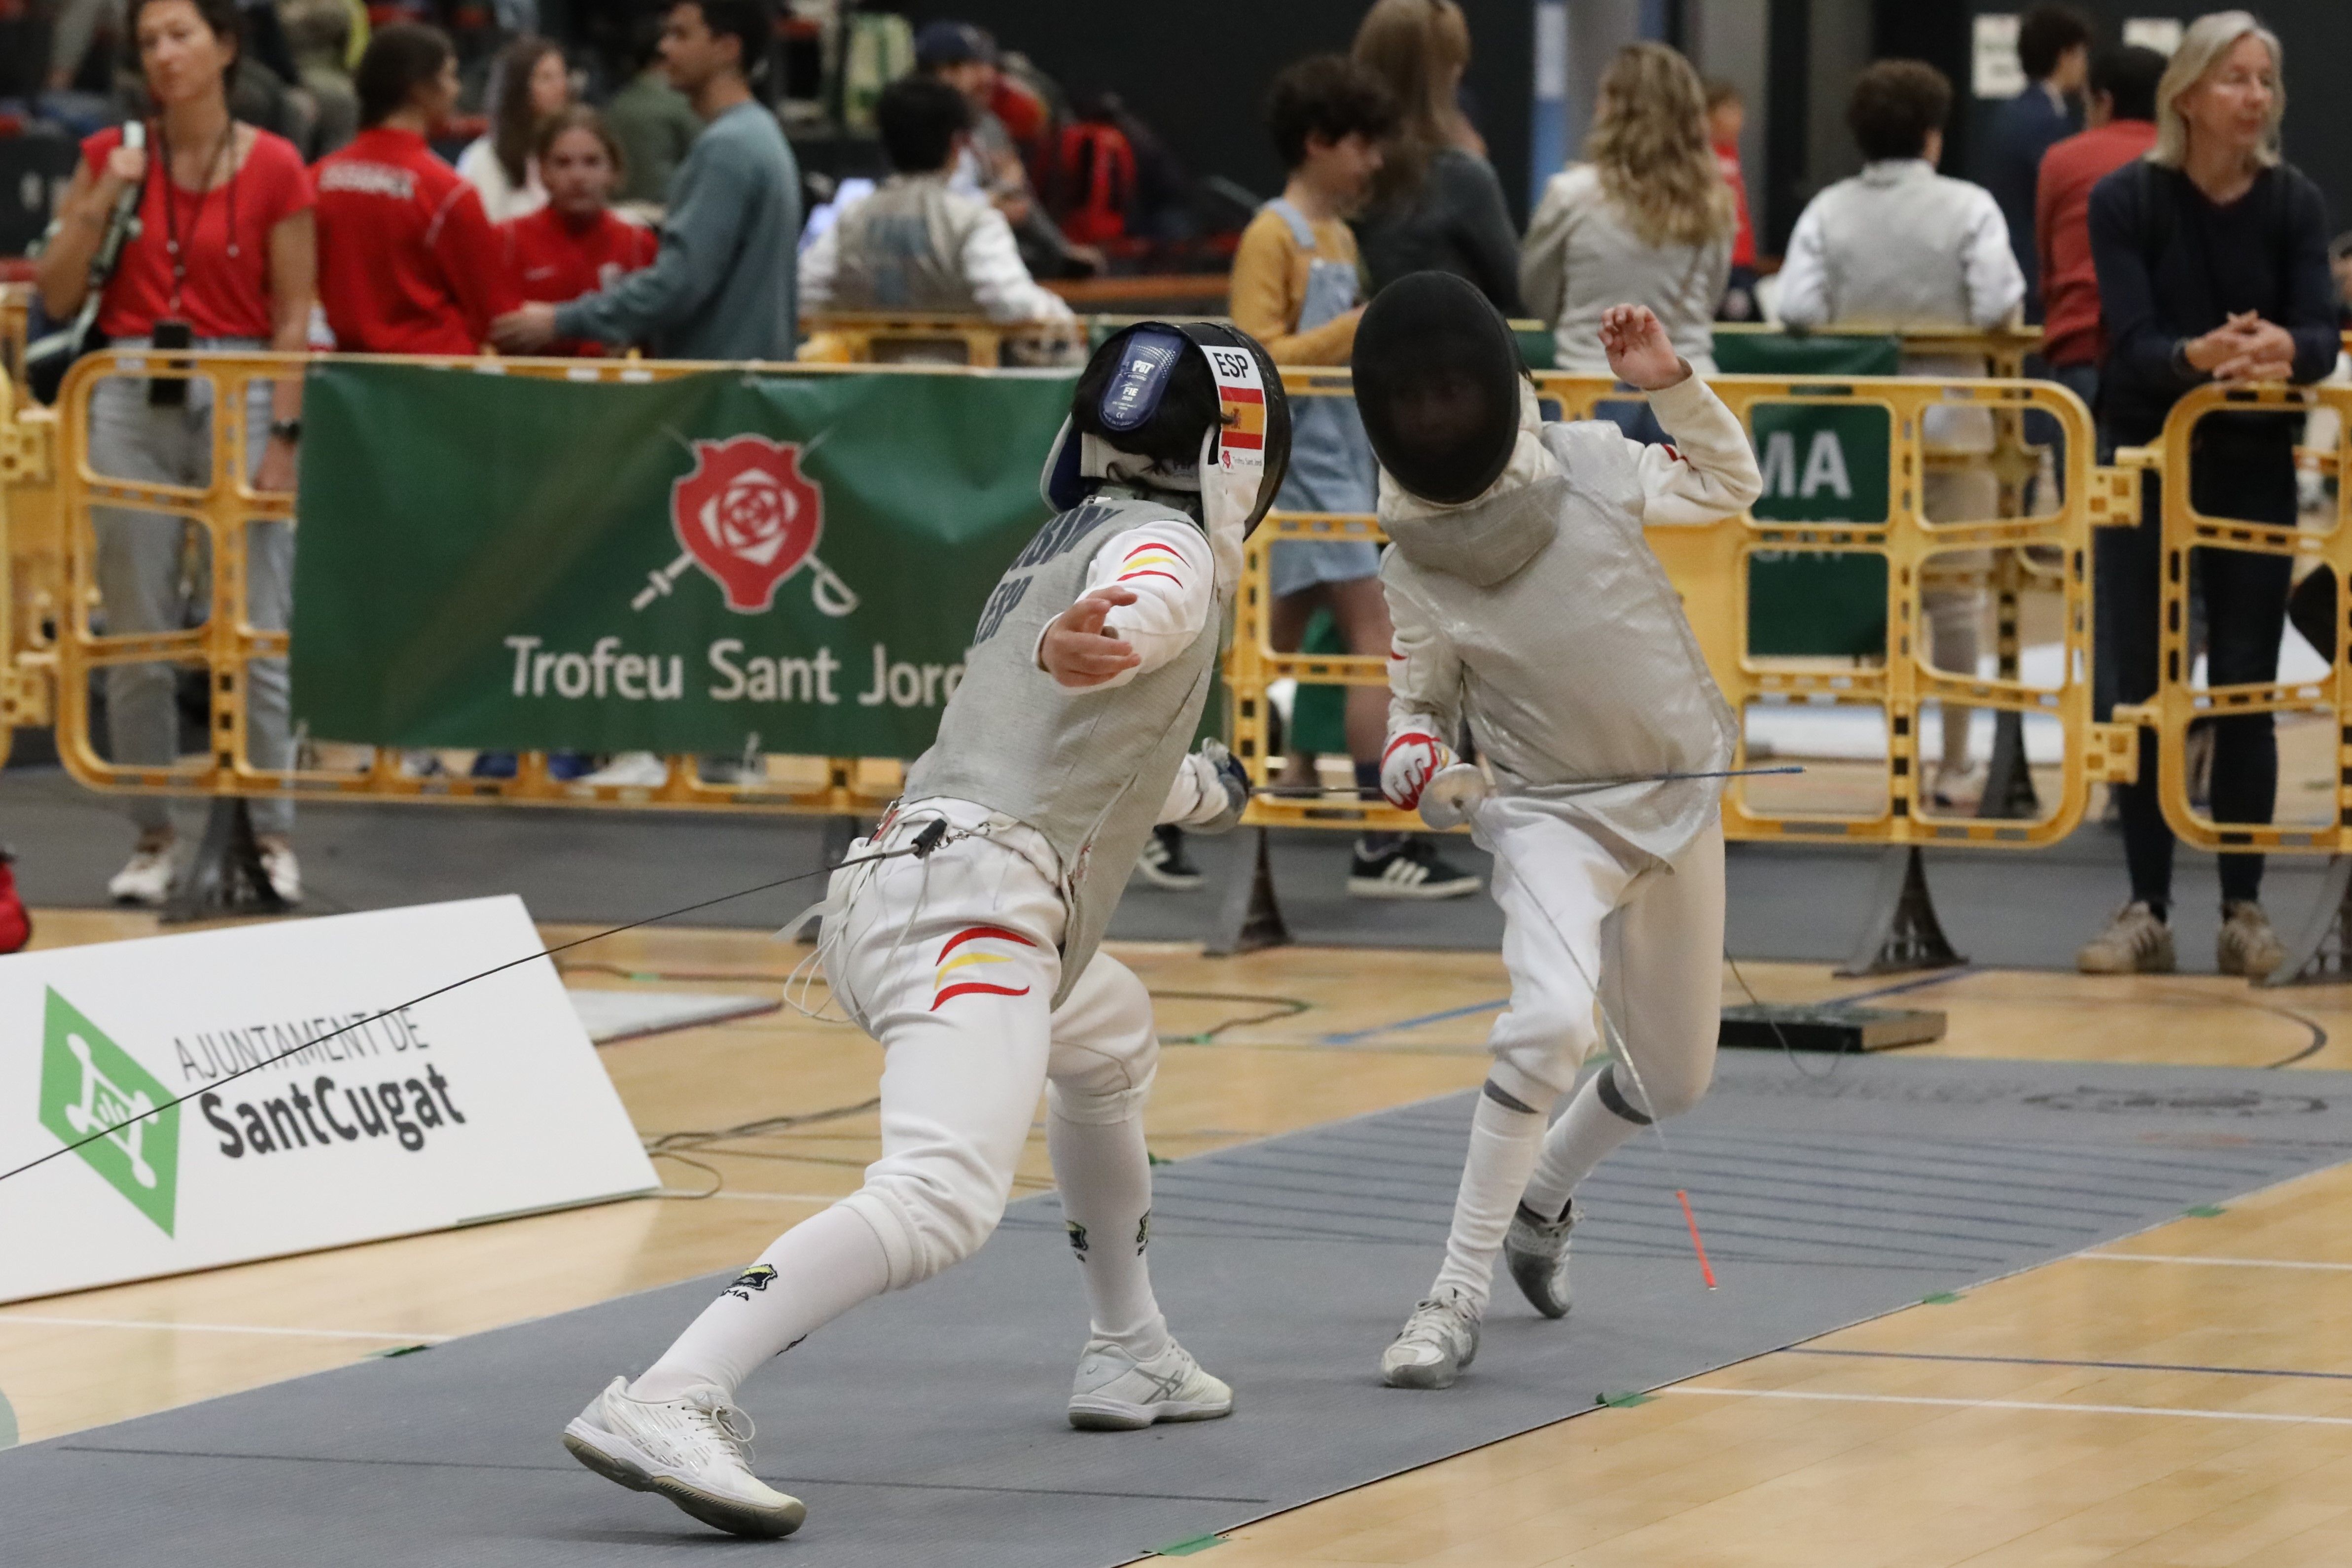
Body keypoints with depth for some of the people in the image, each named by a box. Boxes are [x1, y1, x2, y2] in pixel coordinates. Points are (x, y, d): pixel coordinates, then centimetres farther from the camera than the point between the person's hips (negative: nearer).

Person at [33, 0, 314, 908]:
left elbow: (293, 319, -1)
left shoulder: (274, 168, -1)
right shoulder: (110, 157, 6)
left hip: (240, 394, -2)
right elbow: (57, 298, 6)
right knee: (136, 636, 3)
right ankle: (153, 838, 11)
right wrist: (101, 203, -7)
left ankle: (269, 837, 4)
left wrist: (283, 438, -8)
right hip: (132, 396, 2)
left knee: (253, 635, -4)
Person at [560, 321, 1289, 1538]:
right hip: (975, 901, -10)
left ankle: (1128, 1356, 42)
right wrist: (1087, 646, -48)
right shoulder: (1169, 549, 3)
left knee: (1110, 1041, 38)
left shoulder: (1070, 545, 30)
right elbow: (1139, 608, -24)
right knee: (939, 1202, -29)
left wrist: (1201, 787, 69)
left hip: (889, 885, 10)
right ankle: (669, 1406, -45)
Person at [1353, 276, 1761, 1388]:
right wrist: (1414, 762, -21)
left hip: (1676, 797, 3)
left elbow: (1731, 485, 4)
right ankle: (1457, 1295, -22)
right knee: (1548, 1026, -30)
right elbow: (1423, 700, 1)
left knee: (1671, 1080, 16)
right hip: (1548, 813, -3)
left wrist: (1669, 382, -11)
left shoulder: (1587, 468, -11)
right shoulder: (1416, 567, -11)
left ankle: (1541, 1195, 47)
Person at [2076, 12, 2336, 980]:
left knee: (2245, 693, 2)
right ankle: (2147, 910, 8)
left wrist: (2280, 349, -39)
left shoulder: (2294, 204, -5)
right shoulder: (2127, 201, -10)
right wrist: (2199, 356, -41)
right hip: (2146, 464, -1)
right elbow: (2132, 341, -20)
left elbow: (2321, 336, -15)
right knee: (2144, 691, 1)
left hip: (2254, 471, 1)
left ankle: (2245, 909, 9)